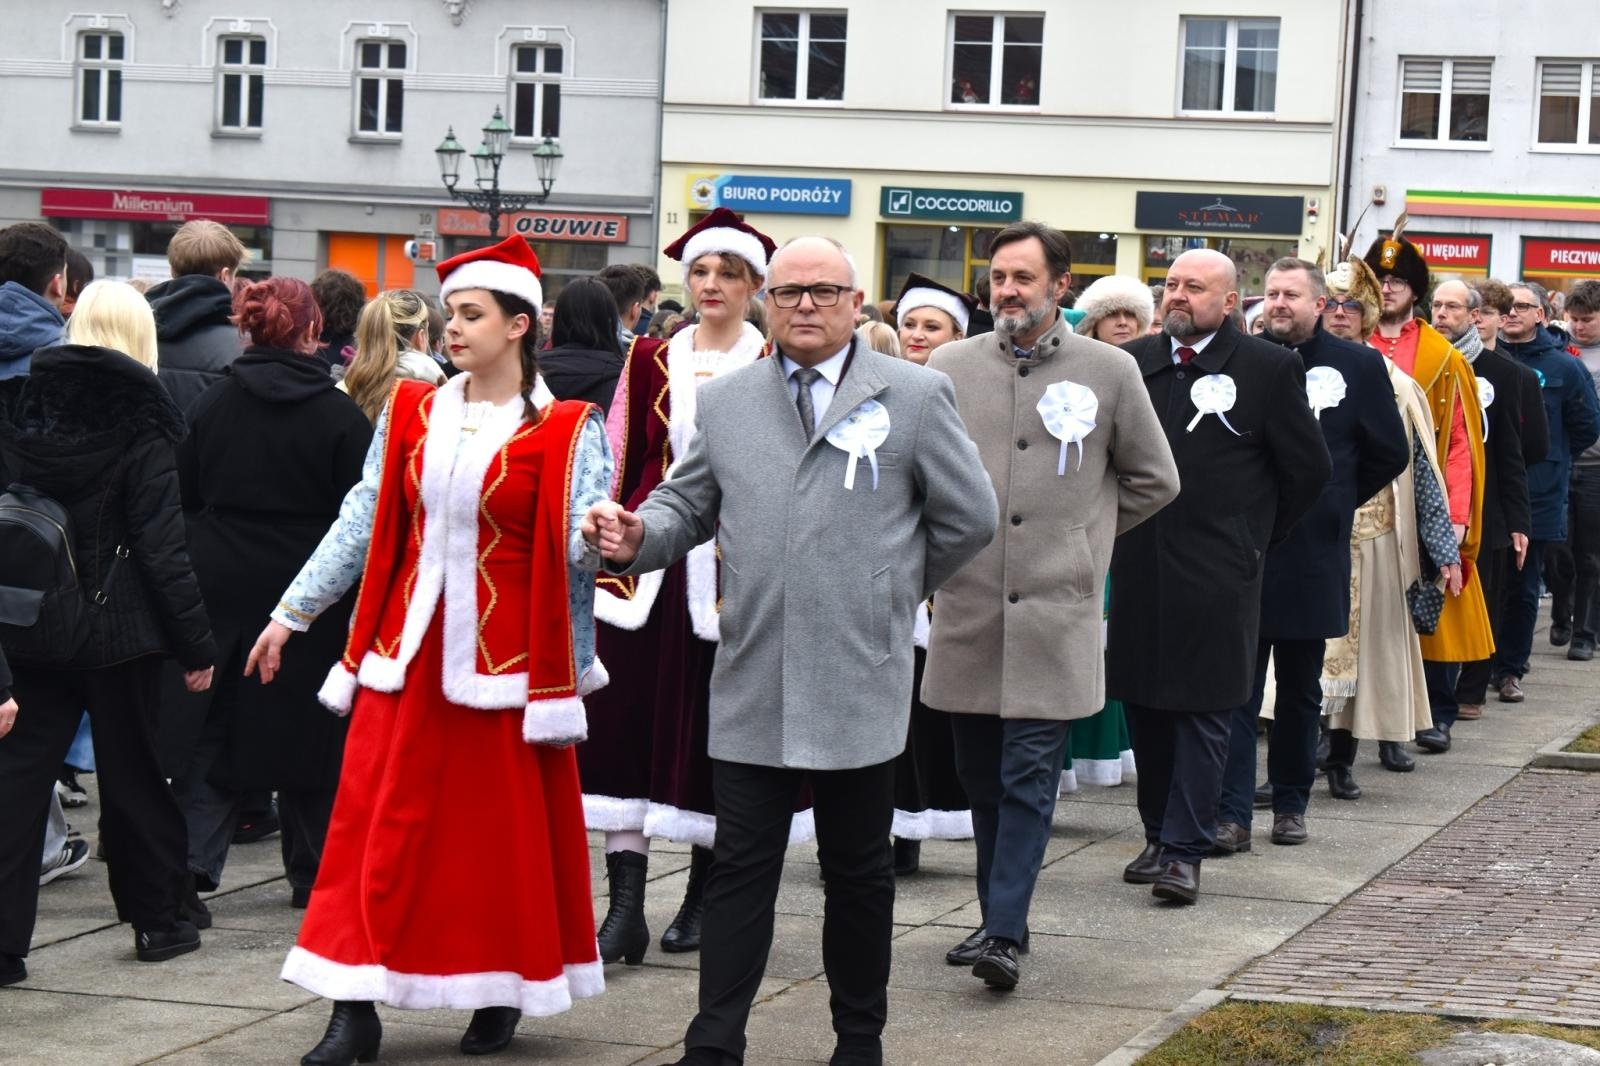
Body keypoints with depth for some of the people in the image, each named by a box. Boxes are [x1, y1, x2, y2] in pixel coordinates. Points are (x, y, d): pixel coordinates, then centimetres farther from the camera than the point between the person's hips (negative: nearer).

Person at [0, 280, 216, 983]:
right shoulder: (139, 426, -10)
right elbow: (162, 544, -12)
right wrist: (195, 642, -7)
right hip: (119, 631, -3)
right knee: (132, 774, 10)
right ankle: (157, 920, 23)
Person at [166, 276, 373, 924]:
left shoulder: (211, 406, 0)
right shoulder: (340, 417, -9)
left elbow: (183, 498, 6)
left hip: (221, 589, 2)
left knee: (212, 731, 7)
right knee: (308, 735, 11)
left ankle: (191, 864, -8)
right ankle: (312, 872, 19)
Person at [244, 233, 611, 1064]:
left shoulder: (566, 433, -4)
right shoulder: (411, 414, 7)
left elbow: (579, 552, -9)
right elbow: (363, 522, 11)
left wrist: (598, 540, -31)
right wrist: (293, 610, 11)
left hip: (508, 651, -3)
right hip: (409, 649, 3)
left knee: (506, 828, 5)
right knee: (378, 823, 1)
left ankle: (502, 992, 21)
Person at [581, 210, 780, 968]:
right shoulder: (650, 361, 11)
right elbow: (621, 461, 13)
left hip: (733, 565, -2)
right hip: (650, 558, 2)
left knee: (715, 725, 4)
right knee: (623, 720, -5)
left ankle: (705, 893, 19)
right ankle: (626, 906, -5)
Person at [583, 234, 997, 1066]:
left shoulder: (915, 395, 3)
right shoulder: (724, 402, 11)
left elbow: (969, 516, 7)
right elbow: (687, 504, 15)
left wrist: (896, 588, 11)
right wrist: (637, 536, -6)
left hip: (858, 681, -1)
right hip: (752, 682, 2)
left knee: (858, 873, 9)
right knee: (740, 870, 0)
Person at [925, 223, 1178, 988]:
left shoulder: (1109, 372, 2)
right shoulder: (951, 367, 7)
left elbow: (1154, 480, 13)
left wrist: (1084, 535, 10)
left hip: (1055, 610, -3)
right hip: (967, 606, 3)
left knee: (1028, 777, -8)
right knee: (981, 775, 9)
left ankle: (1004, 933, -10)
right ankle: (997, 917, 20)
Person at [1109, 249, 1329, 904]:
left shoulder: (1270, 369, -4)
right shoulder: (1132, 363, 8)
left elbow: (1308, 469, 2)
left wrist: (1257, 536, 7)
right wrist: (1123, 525, 13)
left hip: (1216, 574, -4)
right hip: (1140, 567, 4)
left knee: (1203, 711, -3)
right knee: (1143, 704, 9)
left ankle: (1185, 850, -1)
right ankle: (1159, 835, 20)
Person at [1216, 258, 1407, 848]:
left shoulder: (1357, 366, 2)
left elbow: (1390, 453, 10)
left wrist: (1334, 504, 10)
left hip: (1313, 555, 1)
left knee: (1301, 692, 12)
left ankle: (1291, 804, 24)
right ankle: (1231, 814, -4)